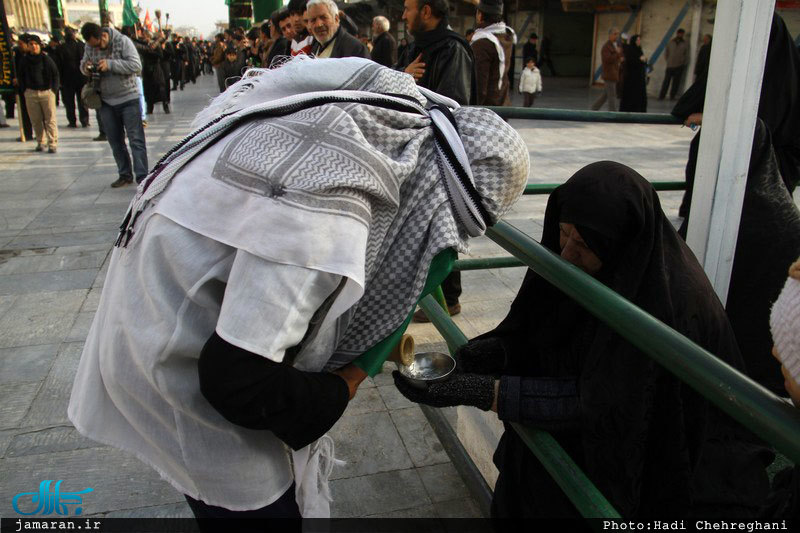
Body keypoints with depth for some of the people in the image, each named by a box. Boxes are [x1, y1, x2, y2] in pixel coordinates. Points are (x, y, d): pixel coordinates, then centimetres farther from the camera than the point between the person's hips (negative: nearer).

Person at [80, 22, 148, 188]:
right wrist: (86, 67, -8)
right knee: (115, 141, 11)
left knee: (136, 140, -7)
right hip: (106, 101, 6)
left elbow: (136, 65, -18)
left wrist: (110, 64, -25)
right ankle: (125, 175, 22)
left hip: (128, 98, -5)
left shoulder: (122, 41, -11)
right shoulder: (90, 46, 4)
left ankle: (142, 178, -7)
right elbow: (83, 64, 16)